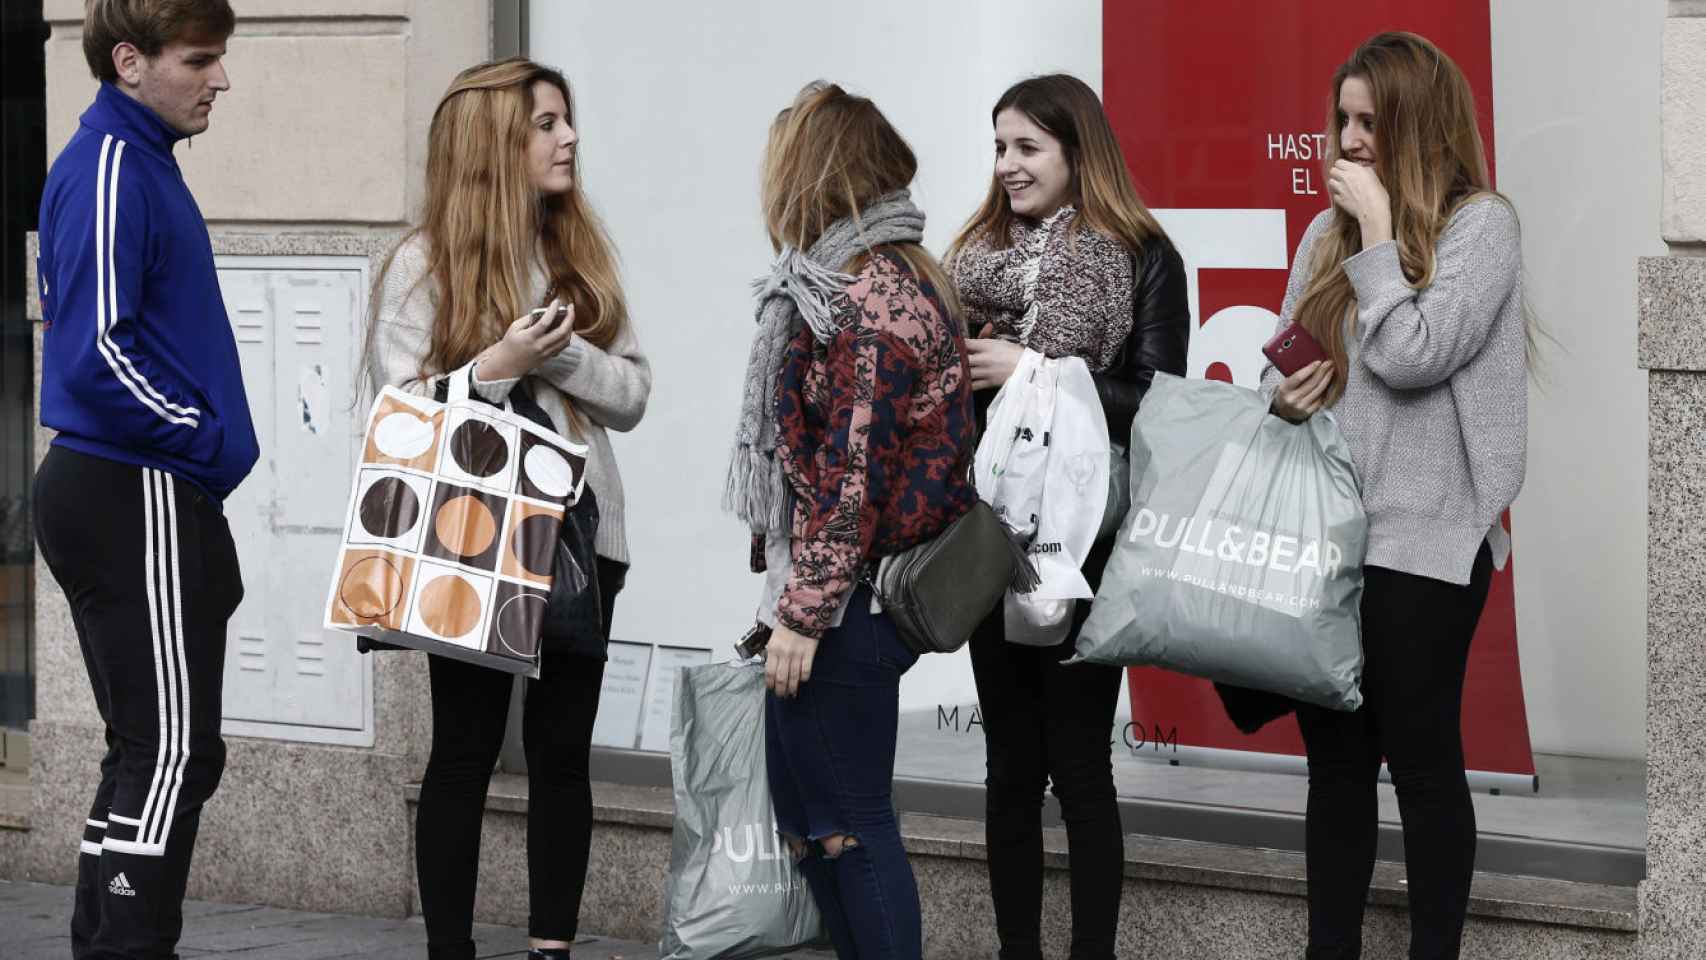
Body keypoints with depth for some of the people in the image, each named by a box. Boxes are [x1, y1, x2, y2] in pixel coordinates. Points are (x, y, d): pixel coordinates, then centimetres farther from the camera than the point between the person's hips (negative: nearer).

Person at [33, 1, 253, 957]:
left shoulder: (143, 161, 15)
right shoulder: (107, 171, -15)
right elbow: (92, 355, -22)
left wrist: (208, 438, 9)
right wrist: (211, 442, -13)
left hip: (119, 494, 10)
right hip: (139, 498, -10)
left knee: (156, 753, 14)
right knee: (169, 755, -8)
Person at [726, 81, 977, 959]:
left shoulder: (871, 299, -17)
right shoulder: (894, 277, 14)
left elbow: (854, 472, -21)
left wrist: (804, 613, -20)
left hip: (846, 598, -10)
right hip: (842, 589, 10)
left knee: (847, 821, -4)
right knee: (803, 805, 16)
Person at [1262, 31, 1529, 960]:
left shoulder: (1480, 224, -6)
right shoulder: (1328, 232, 12)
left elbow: (1413, 357, -17)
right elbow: (1283, 357, 17)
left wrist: (1379, 228, -11)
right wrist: (1280, 391, -5)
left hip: (1421, 541, -6)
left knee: (1422, 761, 2)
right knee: (1335, 760, 11)